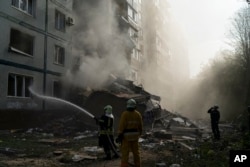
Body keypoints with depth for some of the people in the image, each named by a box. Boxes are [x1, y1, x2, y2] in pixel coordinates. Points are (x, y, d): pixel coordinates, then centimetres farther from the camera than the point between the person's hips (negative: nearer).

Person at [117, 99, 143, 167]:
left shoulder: (125, 114, -13)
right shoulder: (138, 114, 0)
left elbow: (121, 125, -16)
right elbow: (140, 126, 6)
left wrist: (119, 135, -13)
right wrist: (139, 134, 19)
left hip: (126, 135, -4)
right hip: (135, 135, 5)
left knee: (125, 152, -1)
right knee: (136, 152, 16)